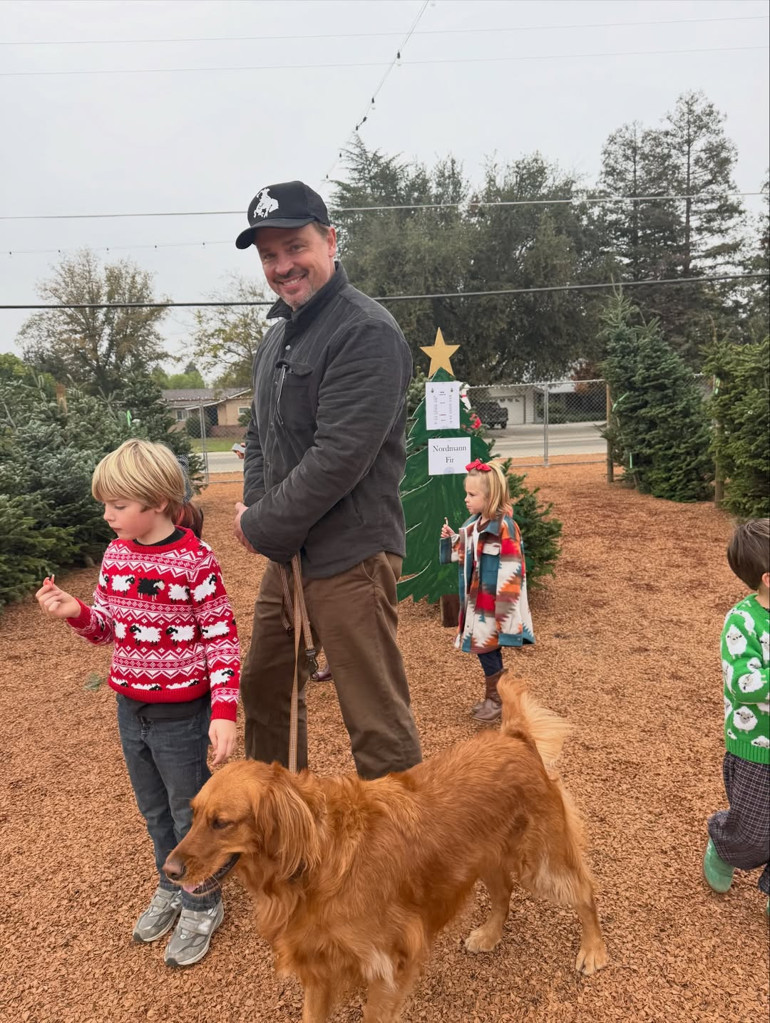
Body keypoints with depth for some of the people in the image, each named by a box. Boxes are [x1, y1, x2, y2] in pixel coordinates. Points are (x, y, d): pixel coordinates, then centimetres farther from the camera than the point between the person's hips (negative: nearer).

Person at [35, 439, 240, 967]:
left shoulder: (195, 560, -19)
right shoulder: (115, 555, 0)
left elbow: (222, 639, -16)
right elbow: (107, 628, 10)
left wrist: (224, 711, -21)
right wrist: (76, 612, -11)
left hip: (182, 714, -6)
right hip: (131, 708, 6)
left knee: (189, 812, 11)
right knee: (153, 809, 23)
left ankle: (201, 907, 34)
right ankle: (171, 887, 46)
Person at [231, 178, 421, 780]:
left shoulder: (367, 333, -16)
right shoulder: (278, 335, 14)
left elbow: (338, 457, -23)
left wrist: (263, 527, -13)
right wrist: (254, 510, 2)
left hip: (348, 557, -9)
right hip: (285, 554, 10)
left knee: (377, 720, -1)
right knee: (265, 690, 23)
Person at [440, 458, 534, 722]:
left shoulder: (505, 527, -18)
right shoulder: (473, 524, 8)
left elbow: (511, 569, -20)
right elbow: (463, 557, 20)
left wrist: (505, 606, -21)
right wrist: (450, 539, 2)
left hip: (493, 602, -8)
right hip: (476, 599, 8)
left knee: (487, 648, 0)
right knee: (484, 648, 16)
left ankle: (497, 699, 16)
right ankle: (492, 696, 29)